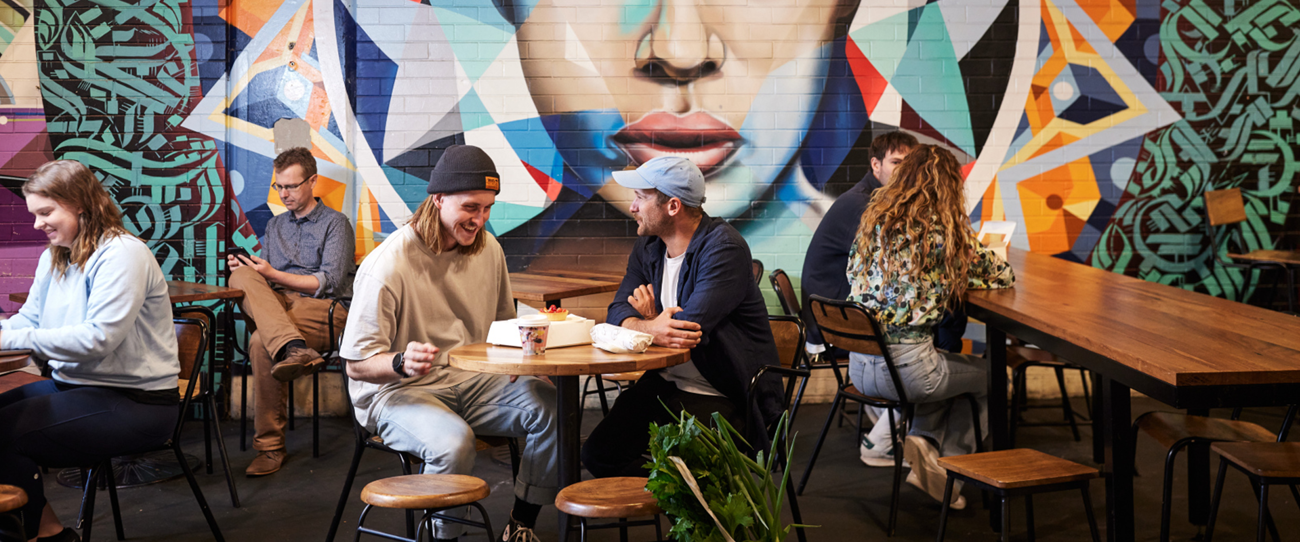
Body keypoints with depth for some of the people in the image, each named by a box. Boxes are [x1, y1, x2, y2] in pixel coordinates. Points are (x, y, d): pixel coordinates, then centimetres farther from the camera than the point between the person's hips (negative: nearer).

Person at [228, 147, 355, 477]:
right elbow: (263, 282, 22)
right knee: (243, 277, -28)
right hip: (277, 304, 6)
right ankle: (292, 348, -52)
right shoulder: (275, 226, 26)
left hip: (325, 310, -5)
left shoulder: (335, 223, 5)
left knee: (261, 342, -35)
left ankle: (271, 447, -32)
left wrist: (273, 275, -10)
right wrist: (246, 269, -2)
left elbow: (329, 283, -6)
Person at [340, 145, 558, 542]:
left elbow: (504, 328, 20)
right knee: (453, 440, -38)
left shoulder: (488, 250, 5)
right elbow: (357, 364, -14)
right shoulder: (388, 264, -16)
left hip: (472, 380, 6)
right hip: (397, 391, -6)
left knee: (553, 407, -19)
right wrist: (402, 362, -36)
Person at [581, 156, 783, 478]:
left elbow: (691, 328, -28)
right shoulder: (648, 247, 9)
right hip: (665, 385, 8)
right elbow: (618, 311, 0)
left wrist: (645, 325, -11)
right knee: (597, 453, -7)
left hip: (723, 399, -8)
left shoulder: (723, 248, -17)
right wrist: (654, 327, -23)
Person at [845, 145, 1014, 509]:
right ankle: (951, 472, 19)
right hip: (905, 366, -6)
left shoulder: (874, 219, 7)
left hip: (858, 365, 6)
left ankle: (924, 439, 11)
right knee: (989, 376, 24)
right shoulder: (944, 228, -7)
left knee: (949, 372, 33)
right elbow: (1002, 276, 5)